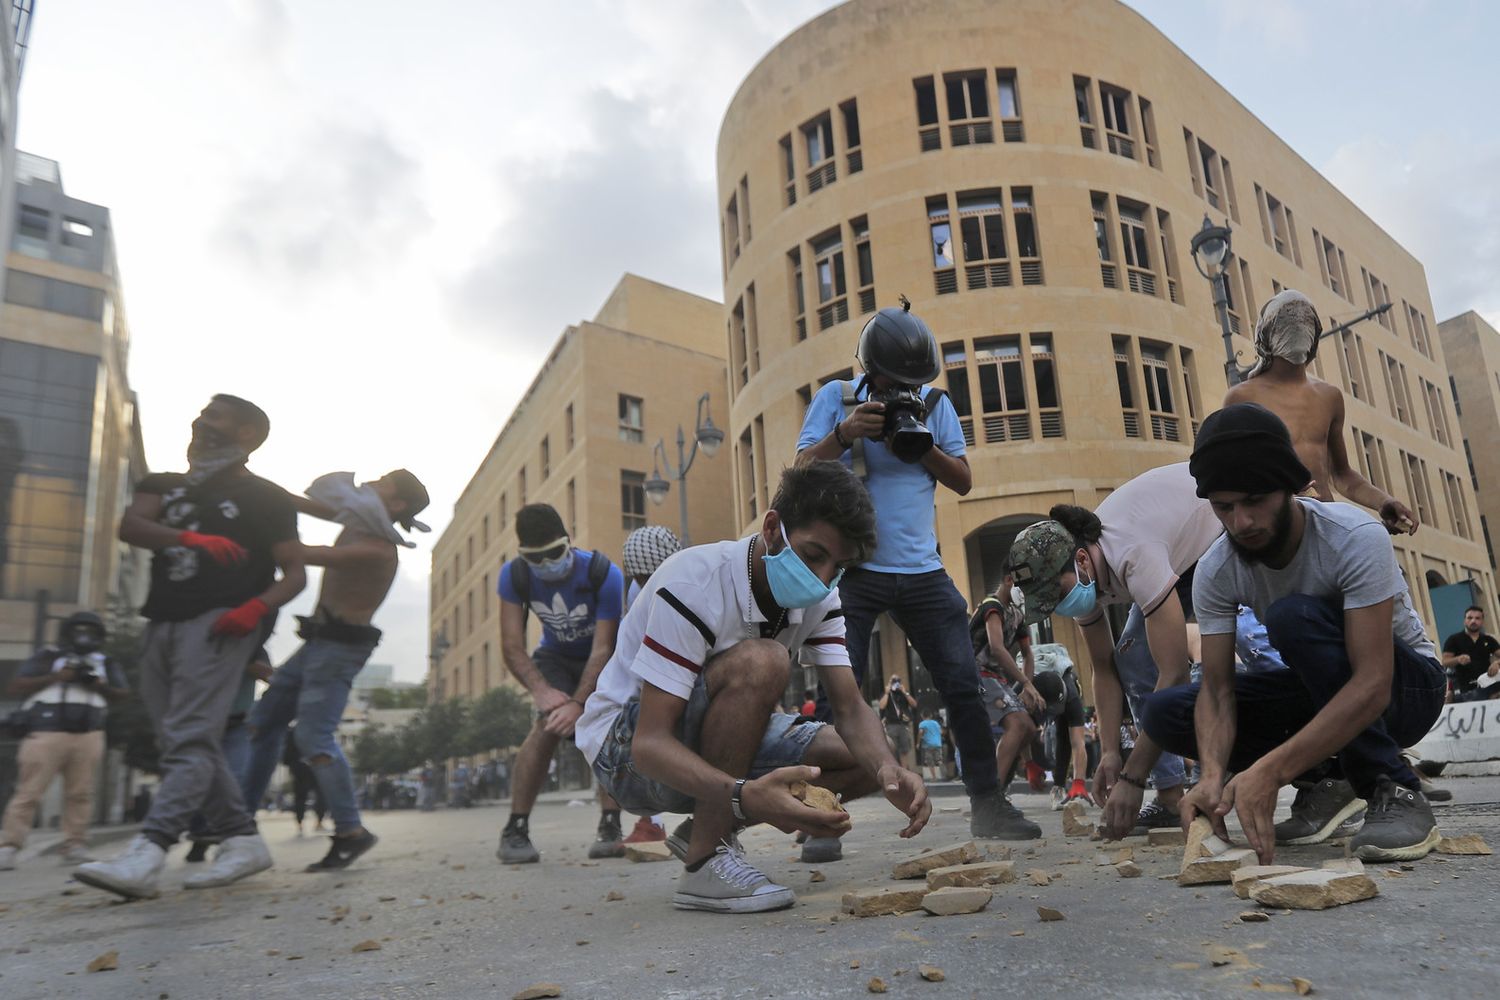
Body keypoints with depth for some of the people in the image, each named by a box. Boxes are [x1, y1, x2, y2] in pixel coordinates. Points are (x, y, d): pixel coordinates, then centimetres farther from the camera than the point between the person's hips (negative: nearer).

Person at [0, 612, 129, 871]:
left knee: (80, 793, 3)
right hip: (47, 733, -3)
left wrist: (98, 686, -4)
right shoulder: (47, 657, 7)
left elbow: (122, 694, 16)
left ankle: (75, 847, 7)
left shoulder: (106, 663, 17)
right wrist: (55, 677, -9)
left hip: (89, 736, 3)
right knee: (28, 792, -5)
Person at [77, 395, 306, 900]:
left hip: (219, 622, -7)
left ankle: (146, 855, -28)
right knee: (184, 743, 5)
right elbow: (130, 526, 0)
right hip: (162, 623, 7)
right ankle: (243, 839, 11)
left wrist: (257, 606, -19)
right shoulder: (165, 485, 22)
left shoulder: (265, 498, 6)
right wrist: (190, 539, -18)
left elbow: (295, 573, 1)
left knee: (190, 738, -17)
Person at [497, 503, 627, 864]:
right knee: (548, 724, -23)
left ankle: (610, 828, -17)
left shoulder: (604, 574, -31)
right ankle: (514, 831, -17)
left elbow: (602, 649, -31)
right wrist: (541, 689, -36)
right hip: (556, 655, 1)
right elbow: (512, 646, -21)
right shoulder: (514, 576, -22)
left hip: (602, 657, -1)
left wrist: (578, 703, -40)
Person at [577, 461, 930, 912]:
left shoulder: (820, 601, -5)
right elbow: (650, 743, -32)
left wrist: (889, 770, -31)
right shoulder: (694, 585, -28)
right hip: (625, 744, -7)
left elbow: (851, 710, -8)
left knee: (869, 759, -6)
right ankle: (705, 863, -20)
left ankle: (704, 830, 8)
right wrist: (743, 795, -50)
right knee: (760, 662, -33)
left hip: (712, 743, 7)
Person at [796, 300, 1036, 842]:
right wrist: (845, 434, -22)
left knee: (963, 685, 2)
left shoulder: (936, 403, 10)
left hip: (923, 571, 3)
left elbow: (963, 481, 8)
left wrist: (923, 447, -11)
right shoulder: (836, 398, 2)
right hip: (853, 570, -3)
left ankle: (988, 804, 16)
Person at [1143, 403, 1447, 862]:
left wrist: (1269, 770, -46)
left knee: (1294, 615, -35)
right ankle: (1328, 780, -2)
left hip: (1405, 686, -5)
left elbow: (1372, 686, -36)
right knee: (1165, 713, -15)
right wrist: (1213, 773, -39)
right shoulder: (1215, 572, -16)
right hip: (1323, 692, 5)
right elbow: (1216, 690, -18)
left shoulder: (1356, 538, -29)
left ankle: (1396, 792, -21)